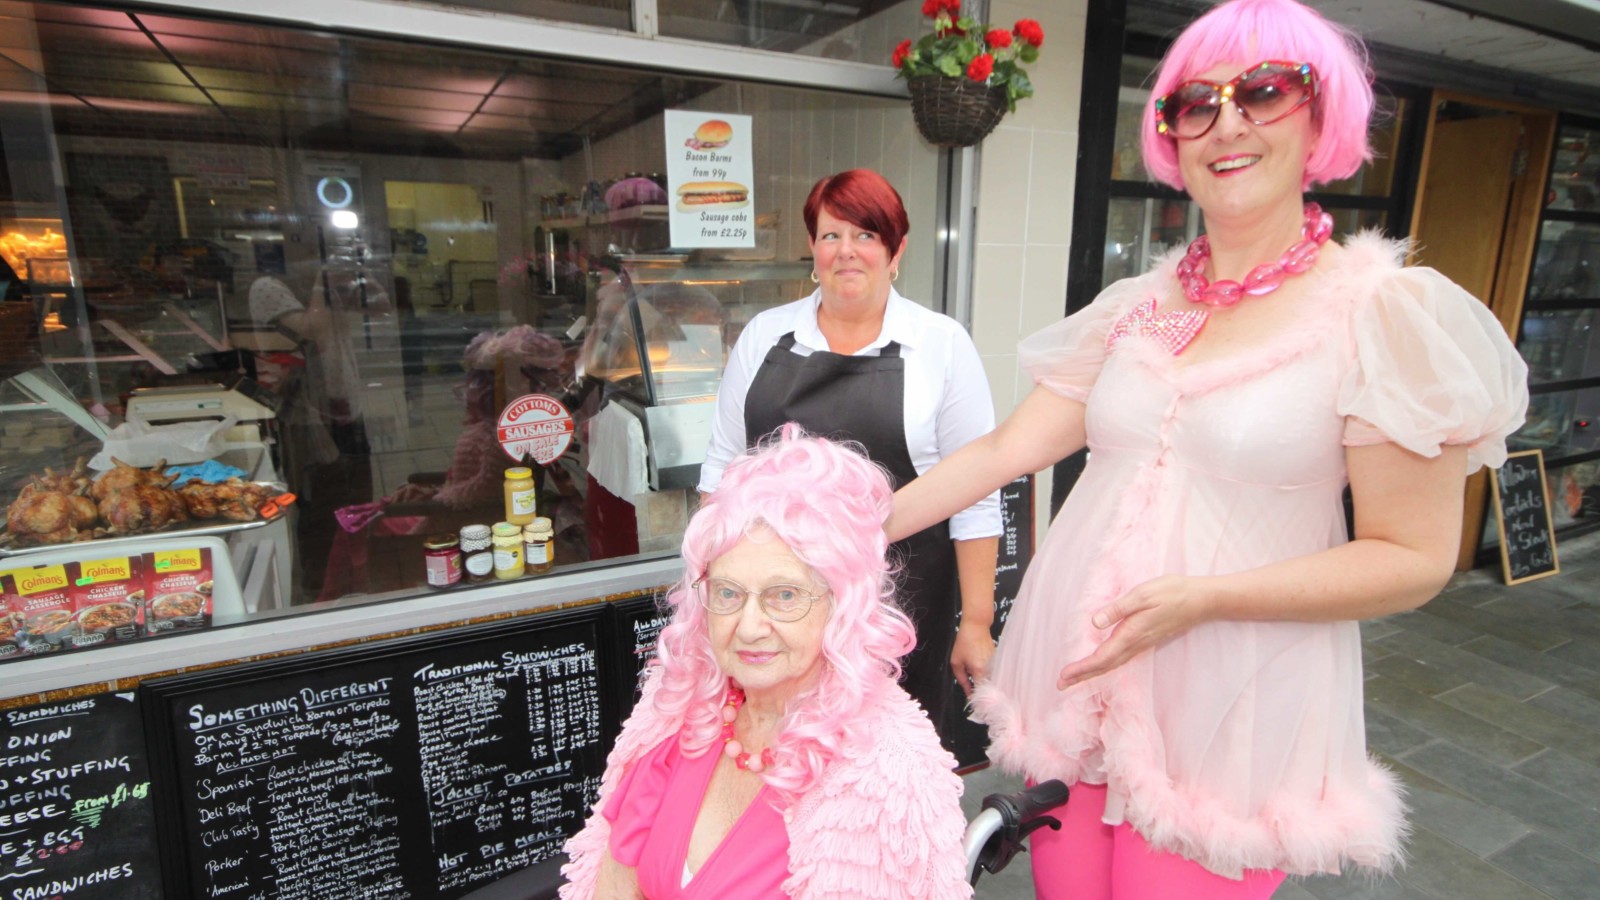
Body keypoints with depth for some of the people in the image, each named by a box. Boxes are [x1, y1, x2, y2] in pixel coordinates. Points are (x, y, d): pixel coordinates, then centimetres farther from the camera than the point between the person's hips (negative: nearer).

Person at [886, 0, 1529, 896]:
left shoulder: (1386, 311, -8)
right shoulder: (1134, 308, 3)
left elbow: (1414, 558, -8)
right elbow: (1003, 450, 1)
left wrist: (1203, 598, -21)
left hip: (1232, 711, -3)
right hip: (1074, 676, 4)